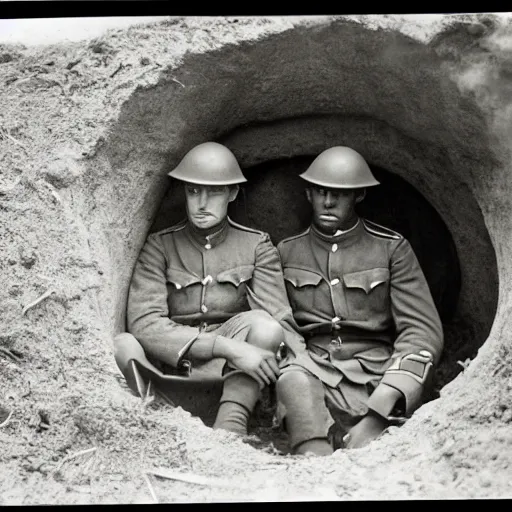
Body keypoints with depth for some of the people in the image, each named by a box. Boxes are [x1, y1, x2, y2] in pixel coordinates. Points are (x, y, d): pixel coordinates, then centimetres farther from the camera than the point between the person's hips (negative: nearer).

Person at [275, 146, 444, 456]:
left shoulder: (392, 249, 7)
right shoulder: (288, 251, 15)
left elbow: (424, 332, -2)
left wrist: (376, 413, -18)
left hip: (377, 381, -1)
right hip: (310, 375, 1)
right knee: (293, 380, -35)